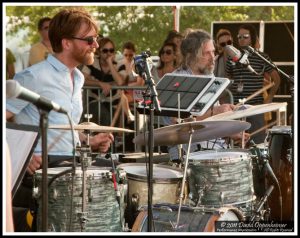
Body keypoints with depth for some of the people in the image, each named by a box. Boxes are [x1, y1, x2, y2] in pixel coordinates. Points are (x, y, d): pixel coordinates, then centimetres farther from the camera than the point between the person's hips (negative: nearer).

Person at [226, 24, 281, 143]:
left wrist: (269, 98, 1)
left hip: (255, 106, -3)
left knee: (258, 143, -3)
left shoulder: (262, 58, 0)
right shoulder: (232, 58, 9)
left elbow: (276, 79, 6)